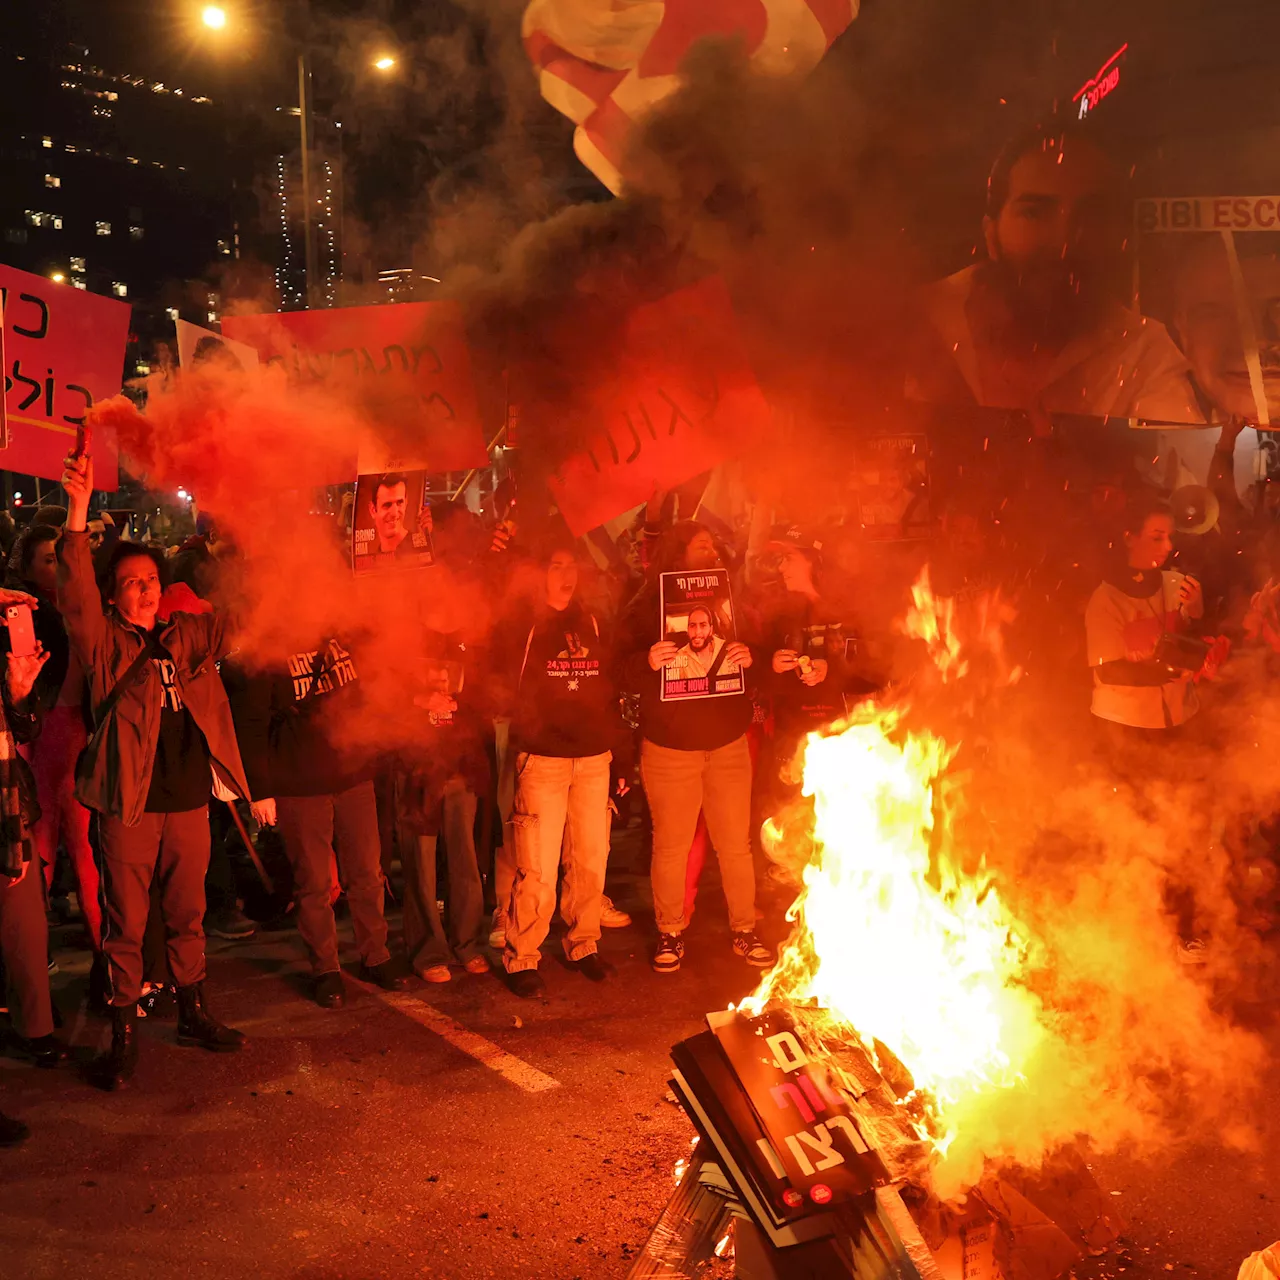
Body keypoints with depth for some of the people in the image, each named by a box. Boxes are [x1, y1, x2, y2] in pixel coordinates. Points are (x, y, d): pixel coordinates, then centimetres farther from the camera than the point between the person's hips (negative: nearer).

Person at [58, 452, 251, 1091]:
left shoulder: (188, 635, 10)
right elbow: (76, 594, -16)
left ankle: (193, 1013, 32)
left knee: (187, 914, 17)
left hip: (189, 799, 4)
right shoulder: (104, 643, -1)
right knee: (126, 924, 4)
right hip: (129, 804, -4)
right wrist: (79, 508, -27)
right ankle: (124, 1035, 15)